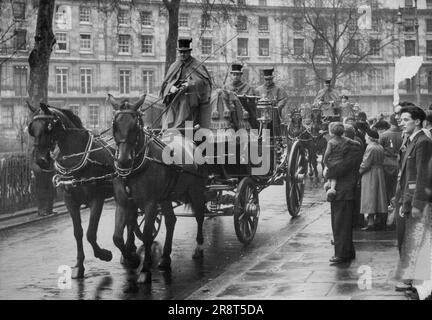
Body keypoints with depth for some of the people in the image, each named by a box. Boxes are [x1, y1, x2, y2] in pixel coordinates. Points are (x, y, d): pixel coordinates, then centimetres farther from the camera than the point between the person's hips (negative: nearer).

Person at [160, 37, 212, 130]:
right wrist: (170, 88, -9)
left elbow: (206, 80, -11)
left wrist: (190, 84, -24)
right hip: (174, 103, 4)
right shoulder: (174, 66, 15)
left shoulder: (196, 65, 2)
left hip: (190, 104, -4)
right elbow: (165, 84, 14)